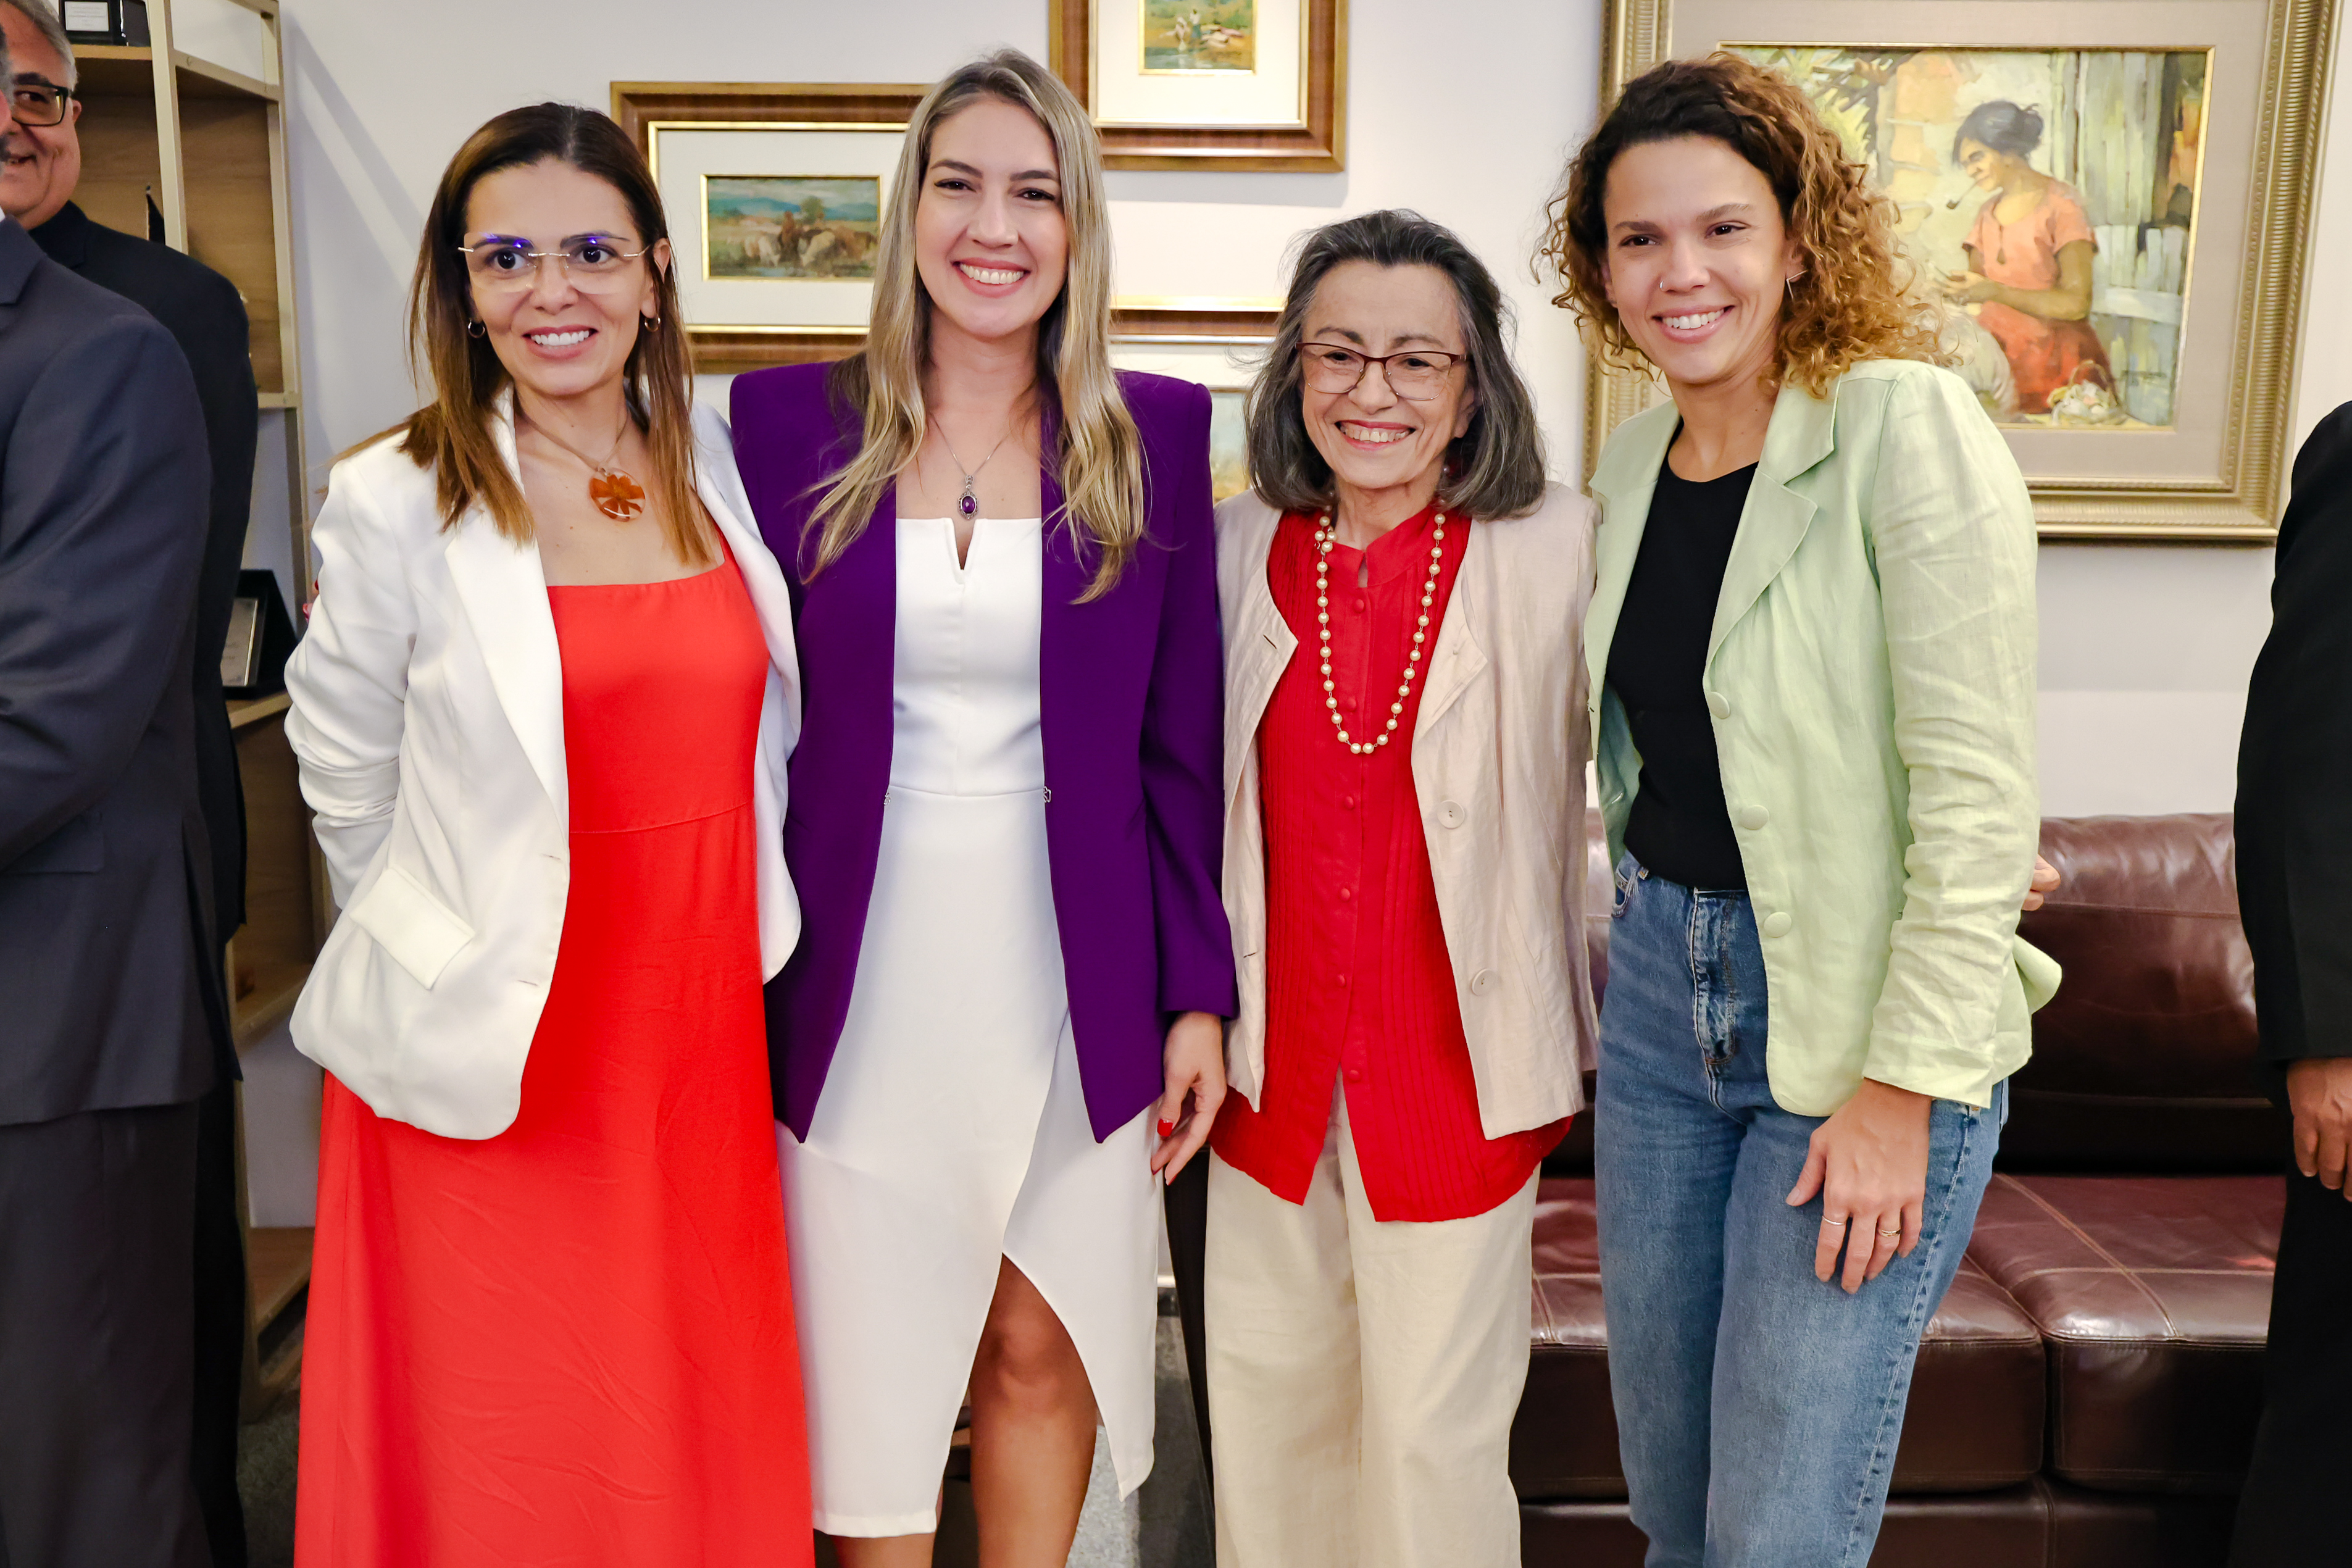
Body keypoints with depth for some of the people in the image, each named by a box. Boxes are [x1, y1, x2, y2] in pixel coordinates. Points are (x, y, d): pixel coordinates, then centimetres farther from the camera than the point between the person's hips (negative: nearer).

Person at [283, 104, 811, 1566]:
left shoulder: (720, 467, 3)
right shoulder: (397, 502, -8)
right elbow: (351, 785, 3)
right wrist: (455, 940, 9)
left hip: (701, 1036, 3)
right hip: (489, 1063, -3)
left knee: (697, 1438, 15)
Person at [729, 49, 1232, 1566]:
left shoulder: (1157, 435, 0)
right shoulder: (792, 421, -1)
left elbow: (1182, 745, 2)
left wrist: (1199, 996, -1)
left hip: (1072, 978, 0)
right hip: (862, 980, 0)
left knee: (1042, 1351, 12)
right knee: (872, 1359, 12)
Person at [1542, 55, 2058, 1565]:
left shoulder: (1910, 429, -15)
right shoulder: (1636, 458, 6)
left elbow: (1980, 792, -18)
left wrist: (1903, 1085, -18)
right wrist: (1614, 964, 13)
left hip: (1861, 1013, -6)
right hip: (1662, 990, 6)